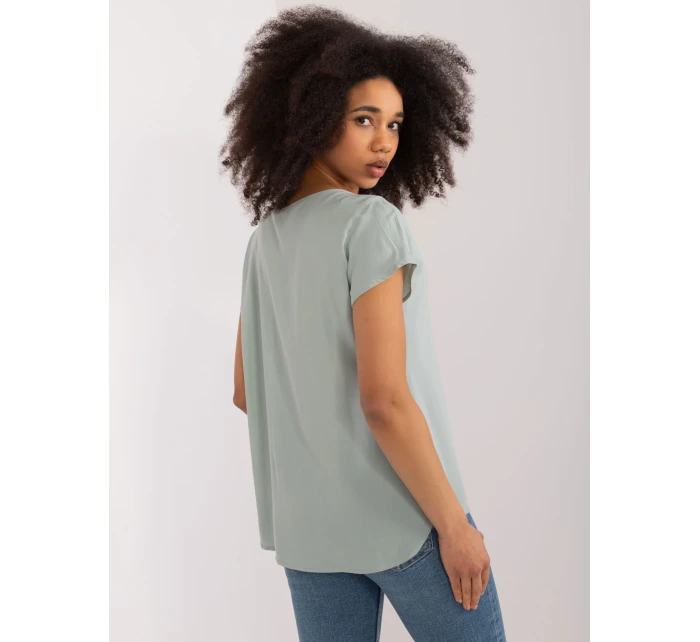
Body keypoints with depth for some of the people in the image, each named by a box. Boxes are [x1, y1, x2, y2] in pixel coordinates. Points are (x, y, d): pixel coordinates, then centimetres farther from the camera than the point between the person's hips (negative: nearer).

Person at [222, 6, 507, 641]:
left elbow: (246, 389, 12)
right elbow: (383, 398, -23)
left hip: (306, 518, 7)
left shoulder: (267, 239, 6)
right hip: (401, 510, -6)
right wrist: (455, 525, -15)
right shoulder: (372, 222, -17)